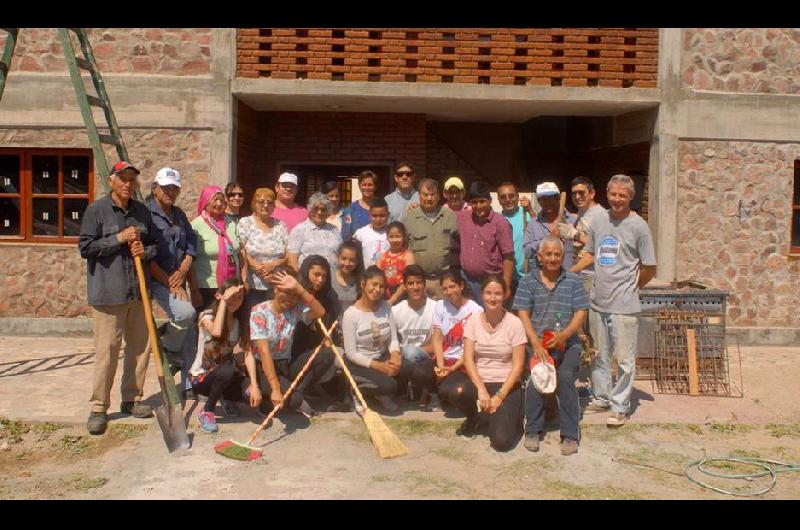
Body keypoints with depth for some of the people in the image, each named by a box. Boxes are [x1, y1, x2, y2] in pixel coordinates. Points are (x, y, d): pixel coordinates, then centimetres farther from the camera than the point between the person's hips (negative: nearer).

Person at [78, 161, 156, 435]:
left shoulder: (142, 211, 12)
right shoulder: (96, 210, -3)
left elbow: (155, 245, 20)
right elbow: (85, 247, -7)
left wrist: (145, 251, -2)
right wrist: (119, 238, -14)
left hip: (139, 291, 5)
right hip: (108, 292, -5)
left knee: (140, 347, 10)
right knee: (107, 350, -4)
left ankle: (132, 399, 25)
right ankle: (99, 408, 8)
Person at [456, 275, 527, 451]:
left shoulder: (514, 323, -8)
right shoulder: (473, 320, -1)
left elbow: (518, 365, -8)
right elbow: (468, 359, -5)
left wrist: (500, 396, -15)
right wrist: (481, 390, -17)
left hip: (506, 384, -2)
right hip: (479, 381, 3)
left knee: (501, 440, -21)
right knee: (456, 393, -32)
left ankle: (512, 413, 14)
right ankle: (474, 416, 4)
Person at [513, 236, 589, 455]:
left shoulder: (573, 281, 8)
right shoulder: (528, 281, 7)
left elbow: (580, 313, 2)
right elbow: (523, 315, 1)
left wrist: (563, 335, -15)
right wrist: (536, 343, -13)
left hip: (567, 343, 0)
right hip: (538, 344, 0)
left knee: (566, 376, -25)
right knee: (534, 378, -25)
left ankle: (570, 434, -11)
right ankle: (533, 431, -6)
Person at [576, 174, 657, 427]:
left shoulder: (638, 226, -9)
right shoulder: (599, 222, 7)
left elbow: (649, 268, -5)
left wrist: (630, 289, 2)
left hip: (624, 305, -6)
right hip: (598, 301, 6)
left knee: (624, 359, 1)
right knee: (599, 354, 18)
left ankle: (620, 406, 13)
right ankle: (601, 397, 33)